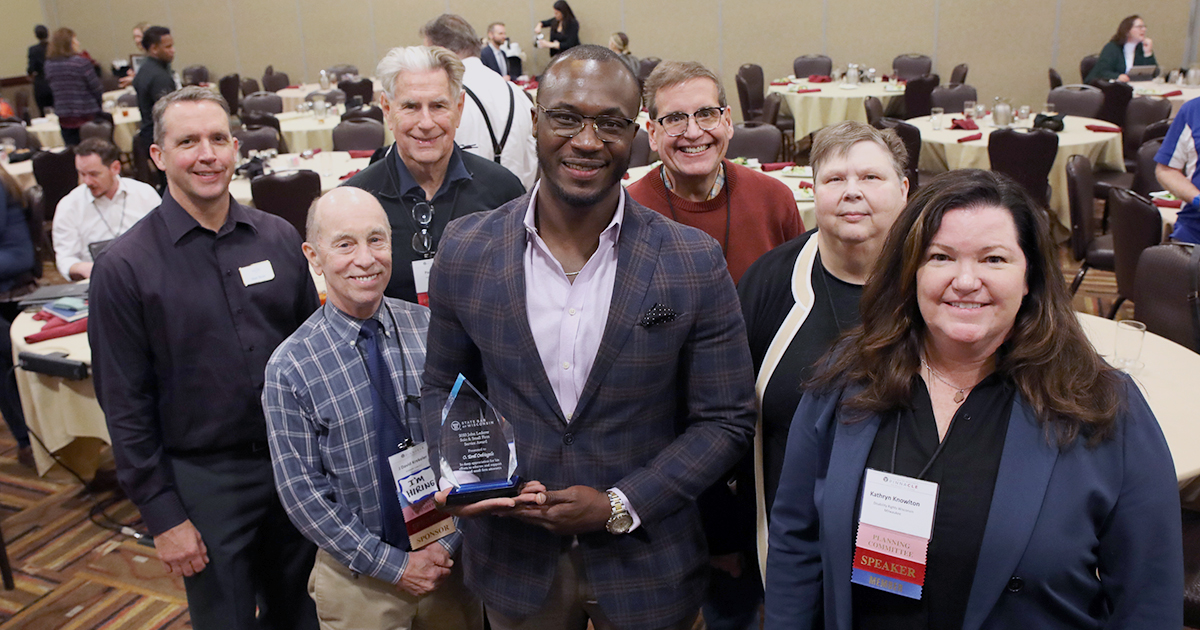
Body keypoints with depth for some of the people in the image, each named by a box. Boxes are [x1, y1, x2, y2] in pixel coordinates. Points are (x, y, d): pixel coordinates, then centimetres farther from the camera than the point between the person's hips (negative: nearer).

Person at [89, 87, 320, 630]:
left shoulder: (279, 238, 0)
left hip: (297, 462, 4)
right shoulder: (125, 265, -10)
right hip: (204, 479, -3)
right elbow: (125, 404, -8)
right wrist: (162, 515, -8)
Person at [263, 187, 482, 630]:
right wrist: (394, 565, -12)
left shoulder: (432, 329, -8)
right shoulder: (289, 368, -13)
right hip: (359, 577, -2)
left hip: (450, 560, 2)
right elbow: (300, 491, -11)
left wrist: (448, 543, -11)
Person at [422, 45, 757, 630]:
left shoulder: (695, 263, -13)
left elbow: (726, 419, -7)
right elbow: (443, 386, 5)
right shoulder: (466, 249, -8)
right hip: (512, 558, 2)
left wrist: (619, 505, -16)